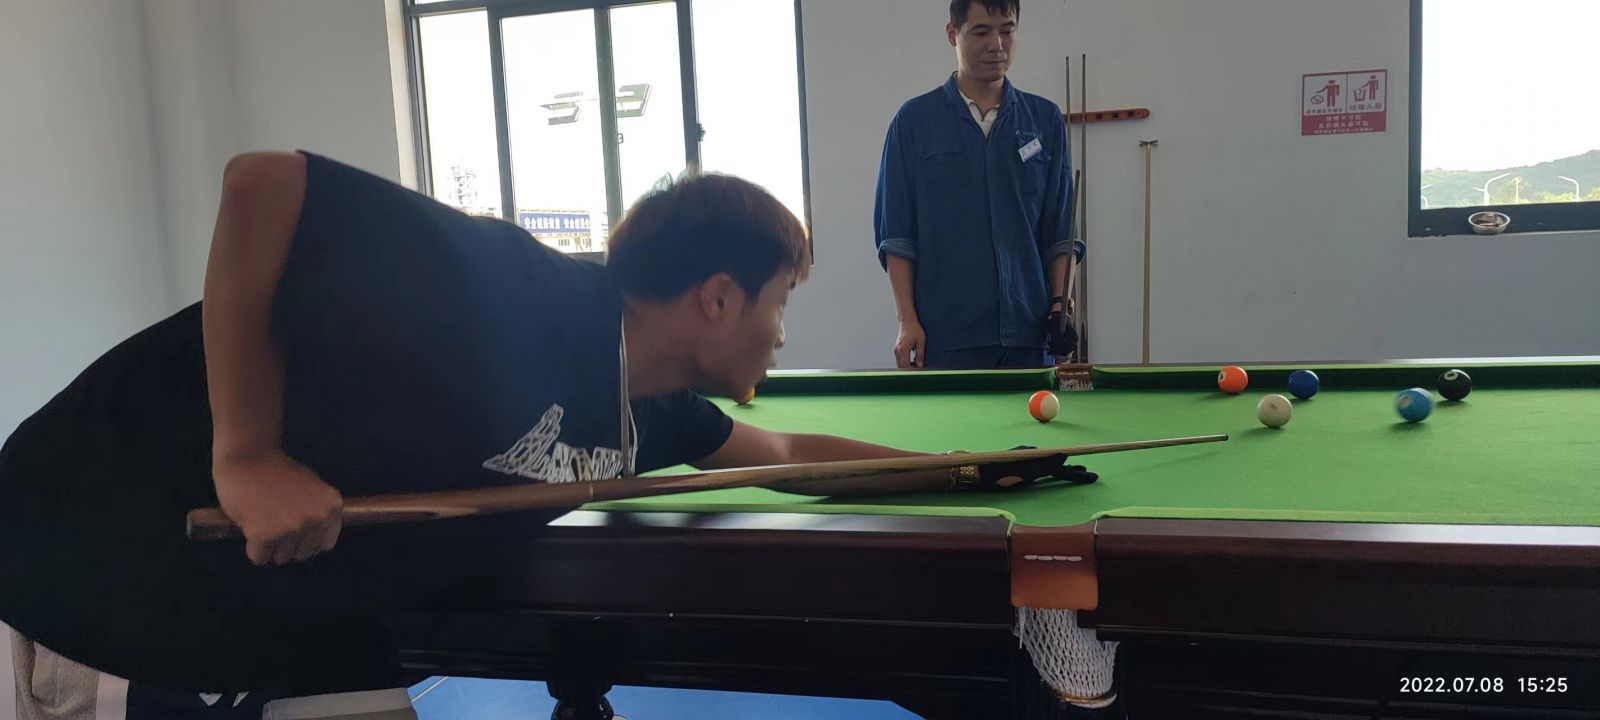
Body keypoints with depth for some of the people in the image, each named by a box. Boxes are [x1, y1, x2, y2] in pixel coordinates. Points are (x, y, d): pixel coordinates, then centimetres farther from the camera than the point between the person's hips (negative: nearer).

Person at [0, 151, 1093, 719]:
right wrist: (247, 454, -28)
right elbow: (264, 185, -27)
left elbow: (785, 453, 15)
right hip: (119, 573, -7)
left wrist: (967, 472, 20)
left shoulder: (643, 413, -1)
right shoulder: (521, 298, -28)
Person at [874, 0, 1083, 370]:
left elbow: (1060, 232, 10)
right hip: (945, 335, -2)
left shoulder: (1046, 120, 9)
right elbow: (896, 236, 0)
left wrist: (1060, 305, 0)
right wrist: (907, 320, -6)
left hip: (1028, 330, 2)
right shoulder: (914, 120, 2)